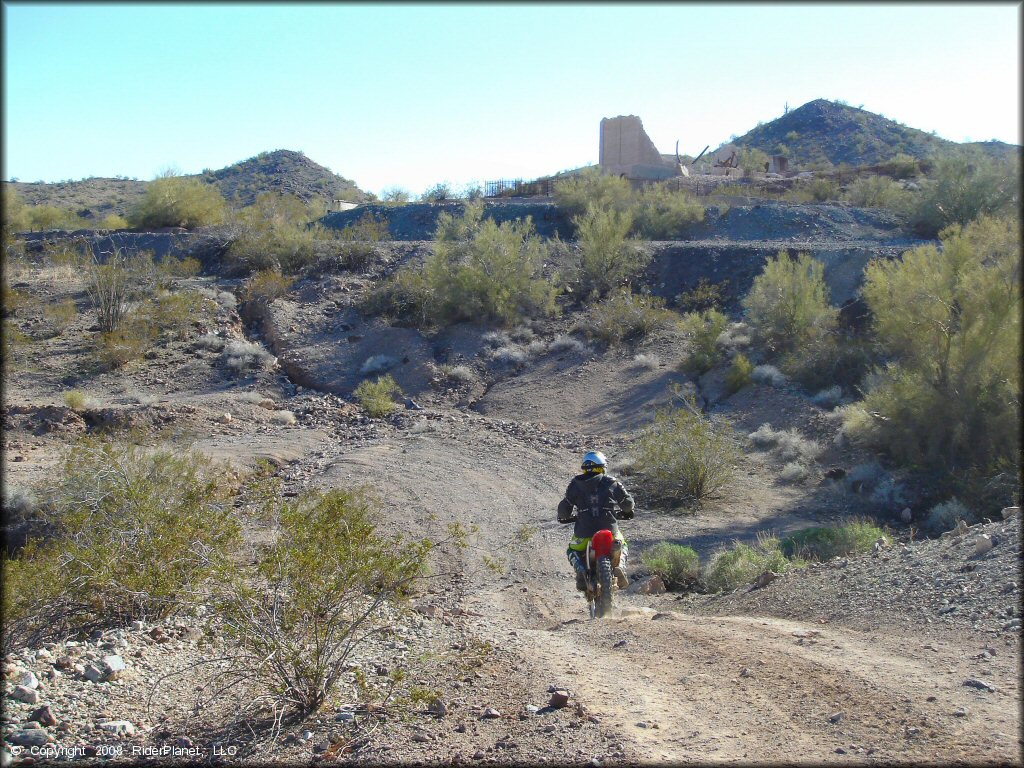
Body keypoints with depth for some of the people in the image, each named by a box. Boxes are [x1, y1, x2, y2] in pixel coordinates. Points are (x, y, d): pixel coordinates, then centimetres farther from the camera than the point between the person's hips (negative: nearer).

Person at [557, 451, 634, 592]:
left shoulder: (575, 484, 5)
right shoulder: (611, 482, 5)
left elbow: (565, 507, 3)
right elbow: (628, 502, 10)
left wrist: (564, 516, 26)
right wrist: (627, 512, 32)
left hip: (584, 530, 0)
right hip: (609, 528, 0)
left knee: (573, 551, 26)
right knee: (621, 547, 29)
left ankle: (580, 570, -7)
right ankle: (618, 566, -3)